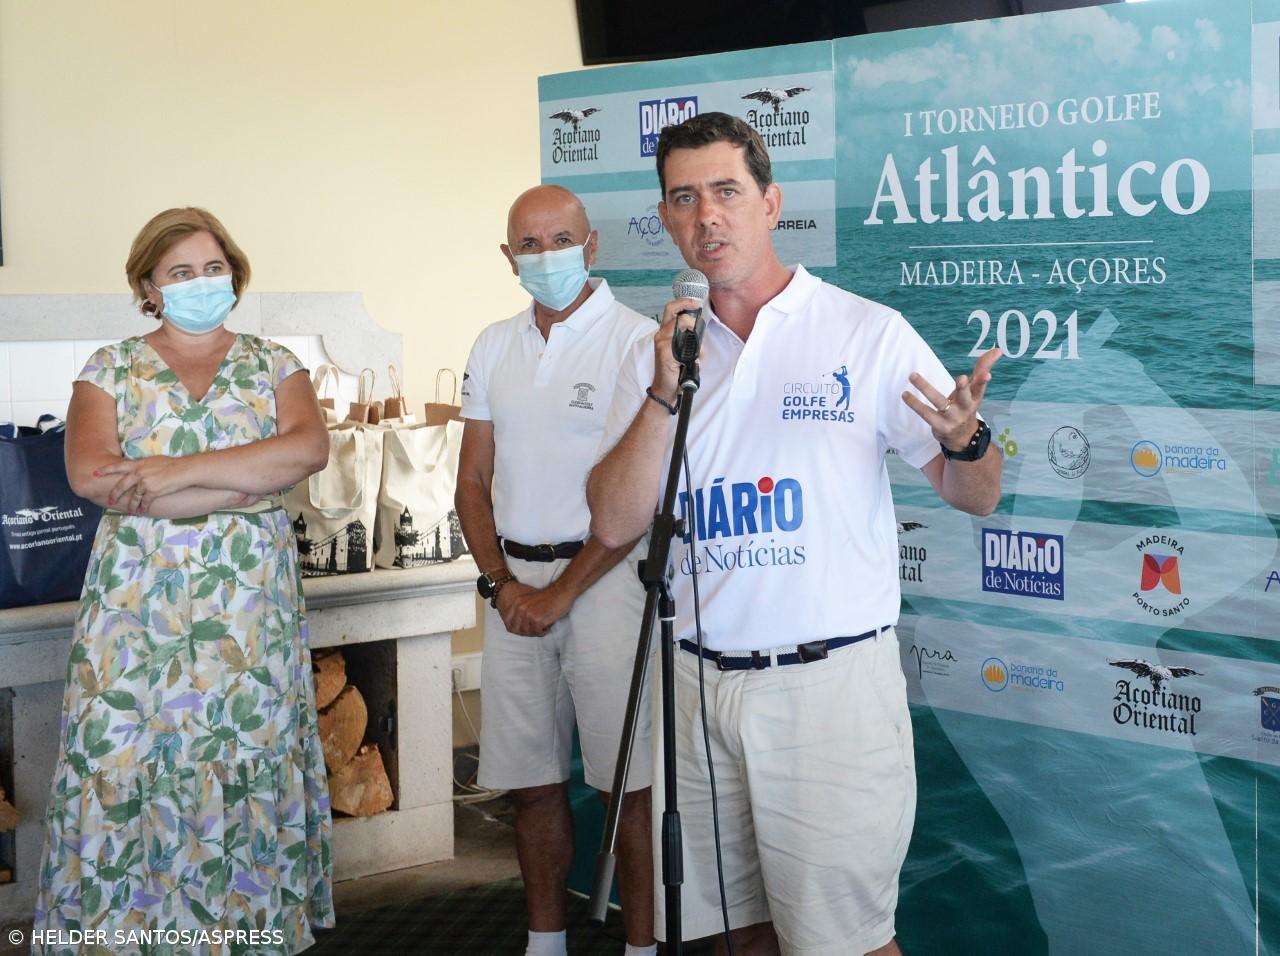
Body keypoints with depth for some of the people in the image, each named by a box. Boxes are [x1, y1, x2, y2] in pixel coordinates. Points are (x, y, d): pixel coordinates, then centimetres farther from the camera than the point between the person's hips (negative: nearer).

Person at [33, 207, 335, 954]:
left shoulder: (274, 365, 10)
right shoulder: (111, 369, 7)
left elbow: (309, 447, -10)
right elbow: (90, 473, -10)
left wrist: (180, 473, -16)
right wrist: (247, 481, -12)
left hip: (252, 606, 1)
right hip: (139, 606, 0)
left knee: (248, 765, 2)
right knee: (130, 764, -2)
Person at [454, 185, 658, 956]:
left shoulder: (637, 340, -7)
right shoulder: (494, 348, 11)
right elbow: (474, 479, 13)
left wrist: (562, 593, -11)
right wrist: (502, 582, 0)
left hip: (604, 577, -5)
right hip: (516, 582, 5)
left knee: (630, 782, -3)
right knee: (532, 779, 11)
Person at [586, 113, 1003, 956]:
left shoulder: (868, 333, -4)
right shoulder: (660, 354, 7)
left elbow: (977, 497, -4)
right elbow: (615, 525, -1)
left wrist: (966, 441, -27)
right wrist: (665, 395, -13)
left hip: (832, 680, -4)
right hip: (704, 685, 4)